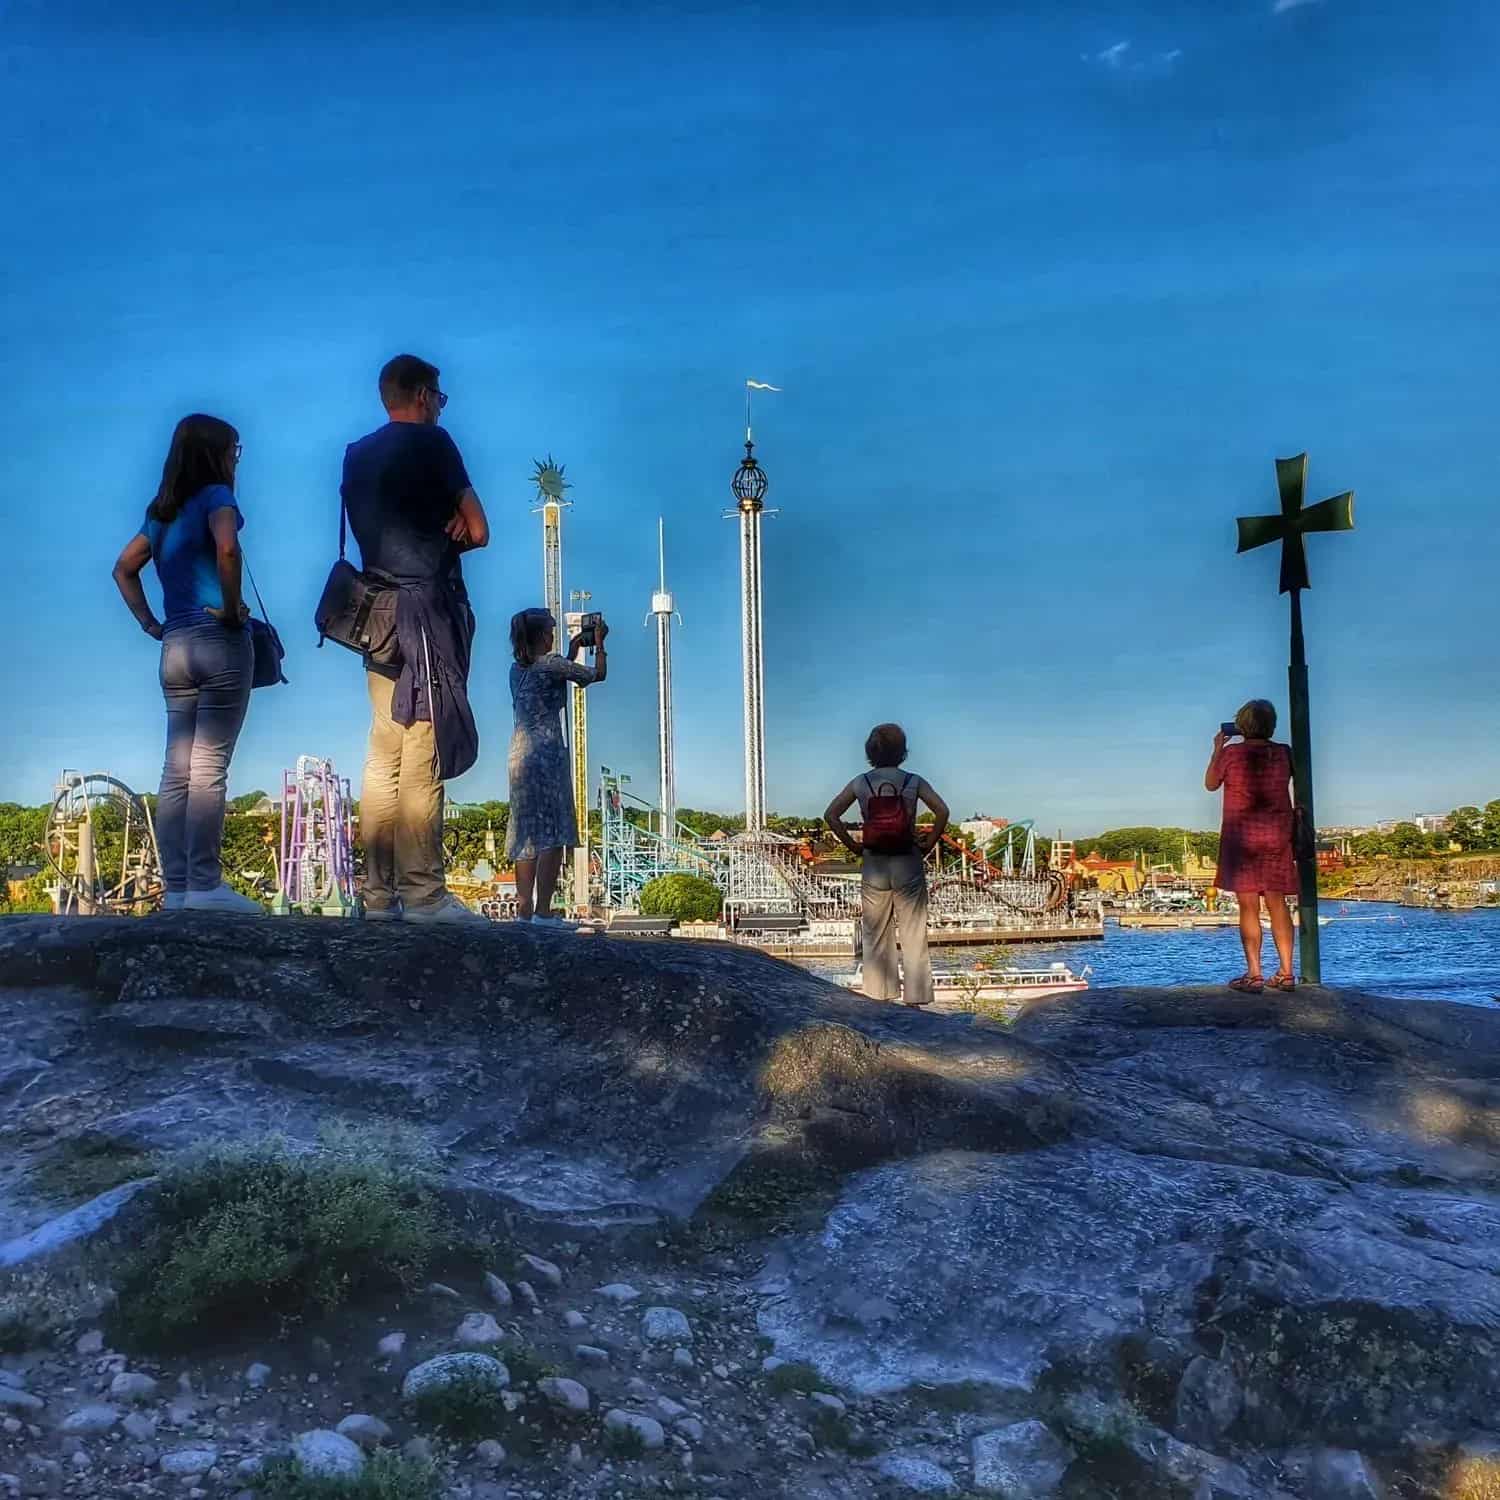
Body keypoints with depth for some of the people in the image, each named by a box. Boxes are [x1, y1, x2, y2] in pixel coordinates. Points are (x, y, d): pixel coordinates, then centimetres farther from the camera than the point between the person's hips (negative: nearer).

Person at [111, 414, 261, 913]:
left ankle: (176, 888, 7)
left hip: (174, 647, 7)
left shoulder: (162, 511, 17)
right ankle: (204, 886, -6)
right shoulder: (215, 496, -5)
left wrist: (150, 624, 17)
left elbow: (124, 569, 23)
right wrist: (233, 608, -15)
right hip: (219, 642, -7)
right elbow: (227, 549, -25)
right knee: (209, 769, -7)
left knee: (177, 770, 6)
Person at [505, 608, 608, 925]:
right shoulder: (552, 665, -7)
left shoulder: (517, 668, 14)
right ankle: (542, 911, -9)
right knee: (553, 833, -5)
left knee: (526, 834, 8)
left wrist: (573, 651, 34)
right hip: (547, 753, -7)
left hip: (519, 753, 8)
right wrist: (599, 644, 17)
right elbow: (598, 674, 2)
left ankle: (524, 910, 7)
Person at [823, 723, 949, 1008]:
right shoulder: (913, 781, -2)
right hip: (907, 863, -1)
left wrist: (854, 847, 3)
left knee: (876, 936, 10)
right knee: (914, 936, 5)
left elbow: (831, 815, -3)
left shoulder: (861, 783, 1)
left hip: (873, 864, 1)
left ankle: (878, 999, 13)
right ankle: (914, 998, 6)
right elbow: (942, 811, -13)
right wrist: (928, 845, -3)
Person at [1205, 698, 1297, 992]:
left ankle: (1254, 975, -5)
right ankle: (1286, 973, 11)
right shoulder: (1283, 753, 1)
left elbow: (1211, 784, 6)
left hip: (1242, 836, -4)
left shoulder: (1231, 753, -8)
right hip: (1277, 836, 4)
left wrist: (1217, 749, 15)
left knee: (1249, 906, -3)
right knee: (1277, 904, 9)